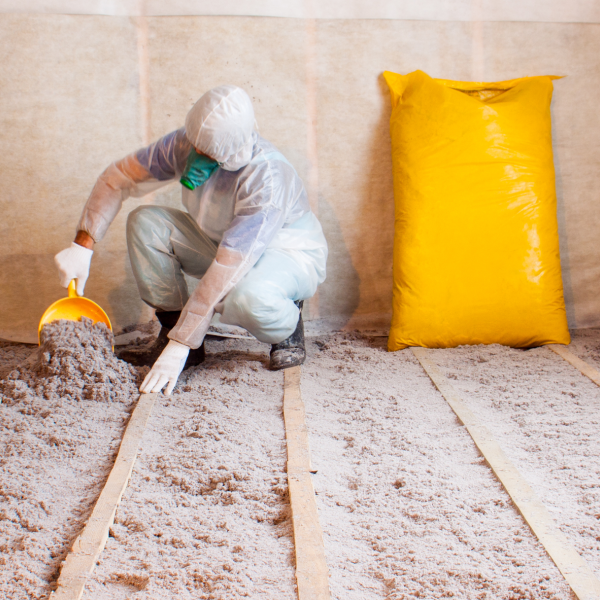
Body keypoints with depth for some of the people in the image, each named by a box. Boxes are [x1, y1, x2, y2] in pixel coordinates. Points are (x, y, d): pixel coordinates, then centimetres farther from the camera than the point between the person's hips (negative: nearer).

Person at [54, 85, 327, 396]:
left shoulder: (267, 178, -35)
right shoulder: (185, 144, -18)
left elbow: (229, 268, -37)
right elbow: (118, 178, -6)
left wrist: (181, 344, -36)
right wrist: (82, 245, -16)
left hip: (291, 255, -6)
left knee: (248, 297, -41)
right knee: (144, 222, -16)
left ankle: (288, 327, -5)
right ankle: (171, 329, -5)